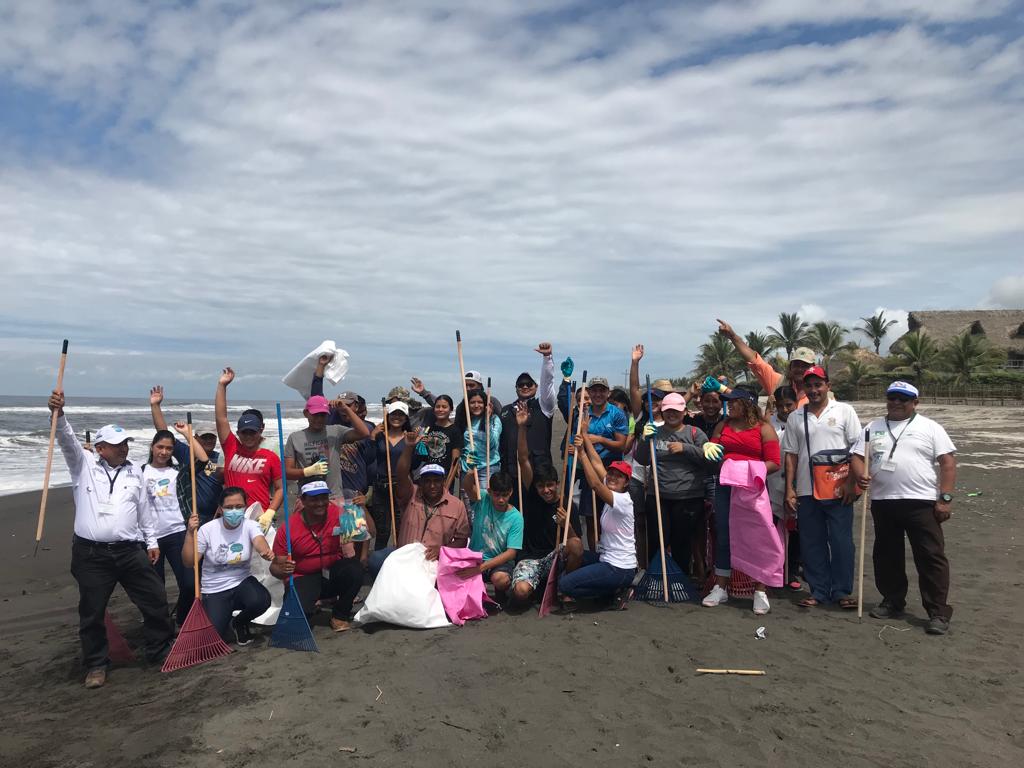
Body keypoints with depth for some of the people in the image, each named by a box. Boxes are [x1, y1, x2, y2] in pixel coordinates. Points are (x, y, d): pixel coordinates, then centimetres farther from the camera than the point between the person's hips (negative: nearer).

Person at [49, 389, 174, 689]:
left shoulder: (134, 471, 11)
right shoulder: (84, 465, 3)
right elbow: (67, 439, -15)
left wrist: (151, 542, 16)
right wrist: (58, 414, -33)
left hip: (131, 551, 3)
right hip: (91, 554, -2)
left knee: (155, 601, 4)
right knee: (91, 613, 7)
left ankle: (161, 650, 20)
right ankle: (96, 665, 25)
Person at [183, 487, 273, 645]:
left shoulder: (250, 525, -9)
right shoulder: (207, 529, -9)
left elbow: (260, 542, -32)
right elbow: (188, 562, -10)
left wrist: (266, 551, -57)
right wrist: (191, 533, -23)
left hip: (242, 583, 0)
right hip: (214, 590, 0)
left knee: (261, 600, -31)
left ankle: (239, 623, 6)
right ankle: (225, 620, 23)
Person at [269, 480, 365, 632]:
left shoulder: (338, 514, -13)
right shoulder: (289, 526, -13)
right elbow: (275, 567, -8)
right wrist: (283, 570, -31)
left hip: (333, 573, 1)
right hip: (305, 578, -1)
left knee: (355, 568, -31)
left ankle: (340, 615, -3)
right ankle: (313, 602, 11)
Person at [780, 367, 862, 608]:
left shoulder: (844, 411, 3)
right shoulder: (795, 417, 10)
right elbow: (790, 454, 9)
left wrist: (851, 483, -8)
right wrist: (789, 489, 3)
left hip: (838, 490, -2)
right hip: (806, 491, 3)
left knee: (842, 542, 2)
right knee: (811, 543, 7)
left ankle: (842, 591, 15)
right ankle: (819, 591, 18)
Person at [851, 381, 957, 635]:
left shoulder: (930, 427, 1)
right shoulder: (874, 427, 12)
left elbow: (948, 463, -3)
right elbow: (857, 455, 10)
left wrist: (945, 498, -10)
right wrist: (860, 474, -12)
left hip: (921, 502, -4)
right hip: (882, 502, 4)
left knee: (931, 557, -2)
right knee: (886, 556, 13)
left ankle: (938, 613, 6)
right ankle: (893, 602, 28)